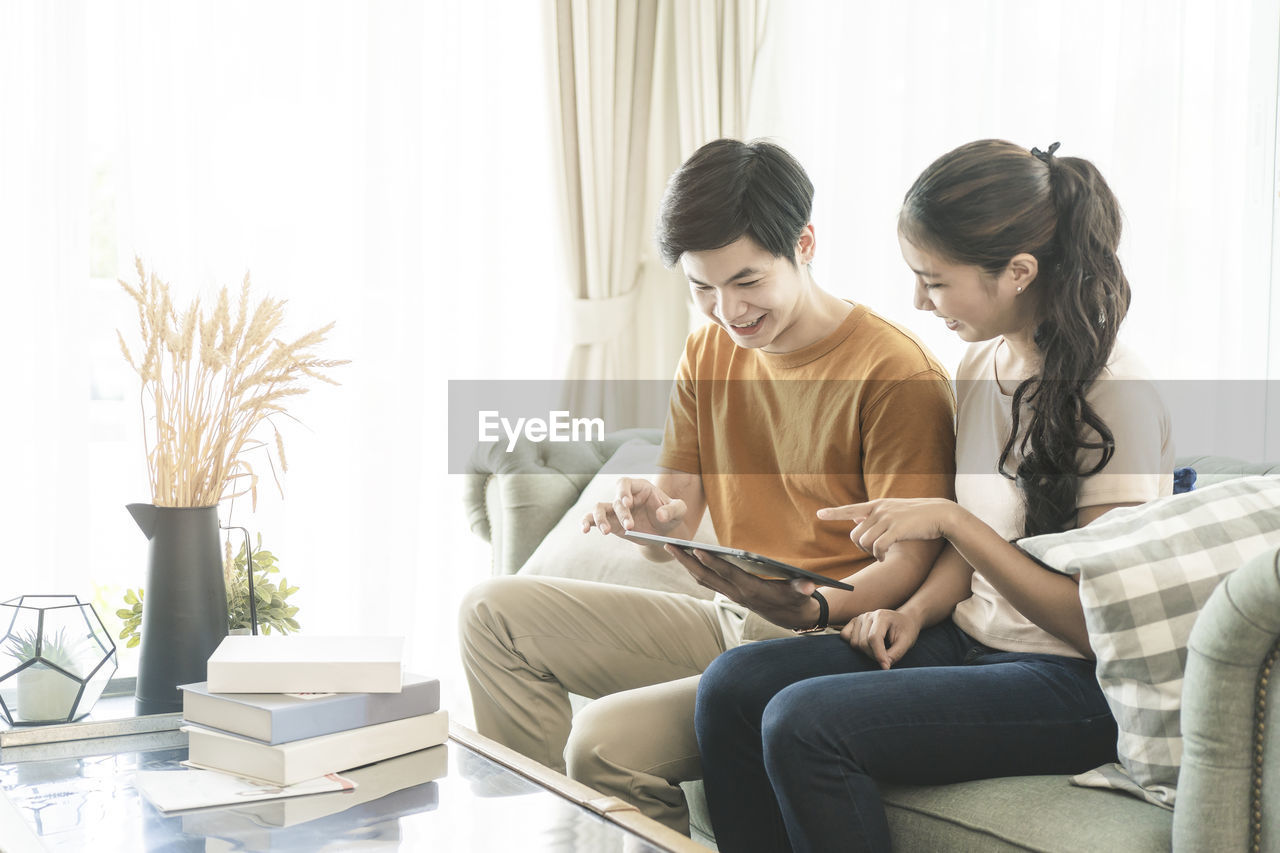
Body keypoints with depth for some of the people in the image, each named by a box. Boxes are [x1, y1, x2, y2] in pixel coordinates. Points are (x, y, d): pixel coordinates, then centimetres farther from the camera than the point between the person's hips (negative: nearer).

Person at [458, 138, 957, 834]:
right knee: (494, 612, 0)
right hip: (728, 622, 8)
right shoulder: (707, 354, 9)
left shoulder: (897, 374, -14)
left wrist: (812, 609, -35)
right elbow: (676, 534, 8)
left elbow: (910, 564, -16)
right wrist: (648, 516, -17)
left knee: (607, 736, -29)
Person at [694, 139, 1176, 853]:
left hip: (1074, 683, -8)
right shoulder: (982, 364, 7)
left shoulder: (1116, 399, -18)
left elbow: (1096, 624, -17)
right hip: (970, 639, 8)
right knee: (733, 684, -11)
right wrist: (916, 610, -1)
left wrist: (949, 520, -21)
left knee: (803, 721, -26)